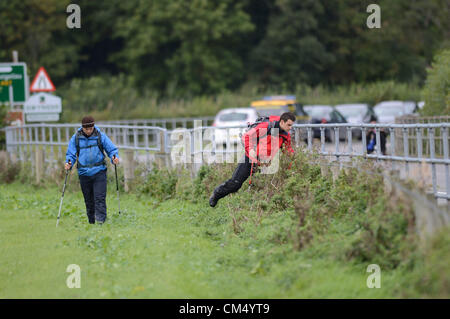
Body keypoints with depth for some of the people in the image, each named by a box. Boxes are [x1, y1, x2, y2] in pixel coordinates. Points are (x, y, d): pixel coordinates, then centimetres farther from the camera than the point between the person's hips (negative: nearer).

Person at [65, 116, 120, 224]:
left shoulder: (100, 136, -1)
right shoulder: (76, 138, 2)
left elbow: (112, 149, 2)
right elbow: (71, 154, 7)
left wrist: (114, 157, -18)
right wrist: (68, 163, -13)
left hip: (99, 172, -2)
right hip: (84, 173, 2)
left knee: (100, 198, -12)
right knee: (89, 200, 9)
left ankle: (100, 221, -14)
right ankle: (91, 222, 20)